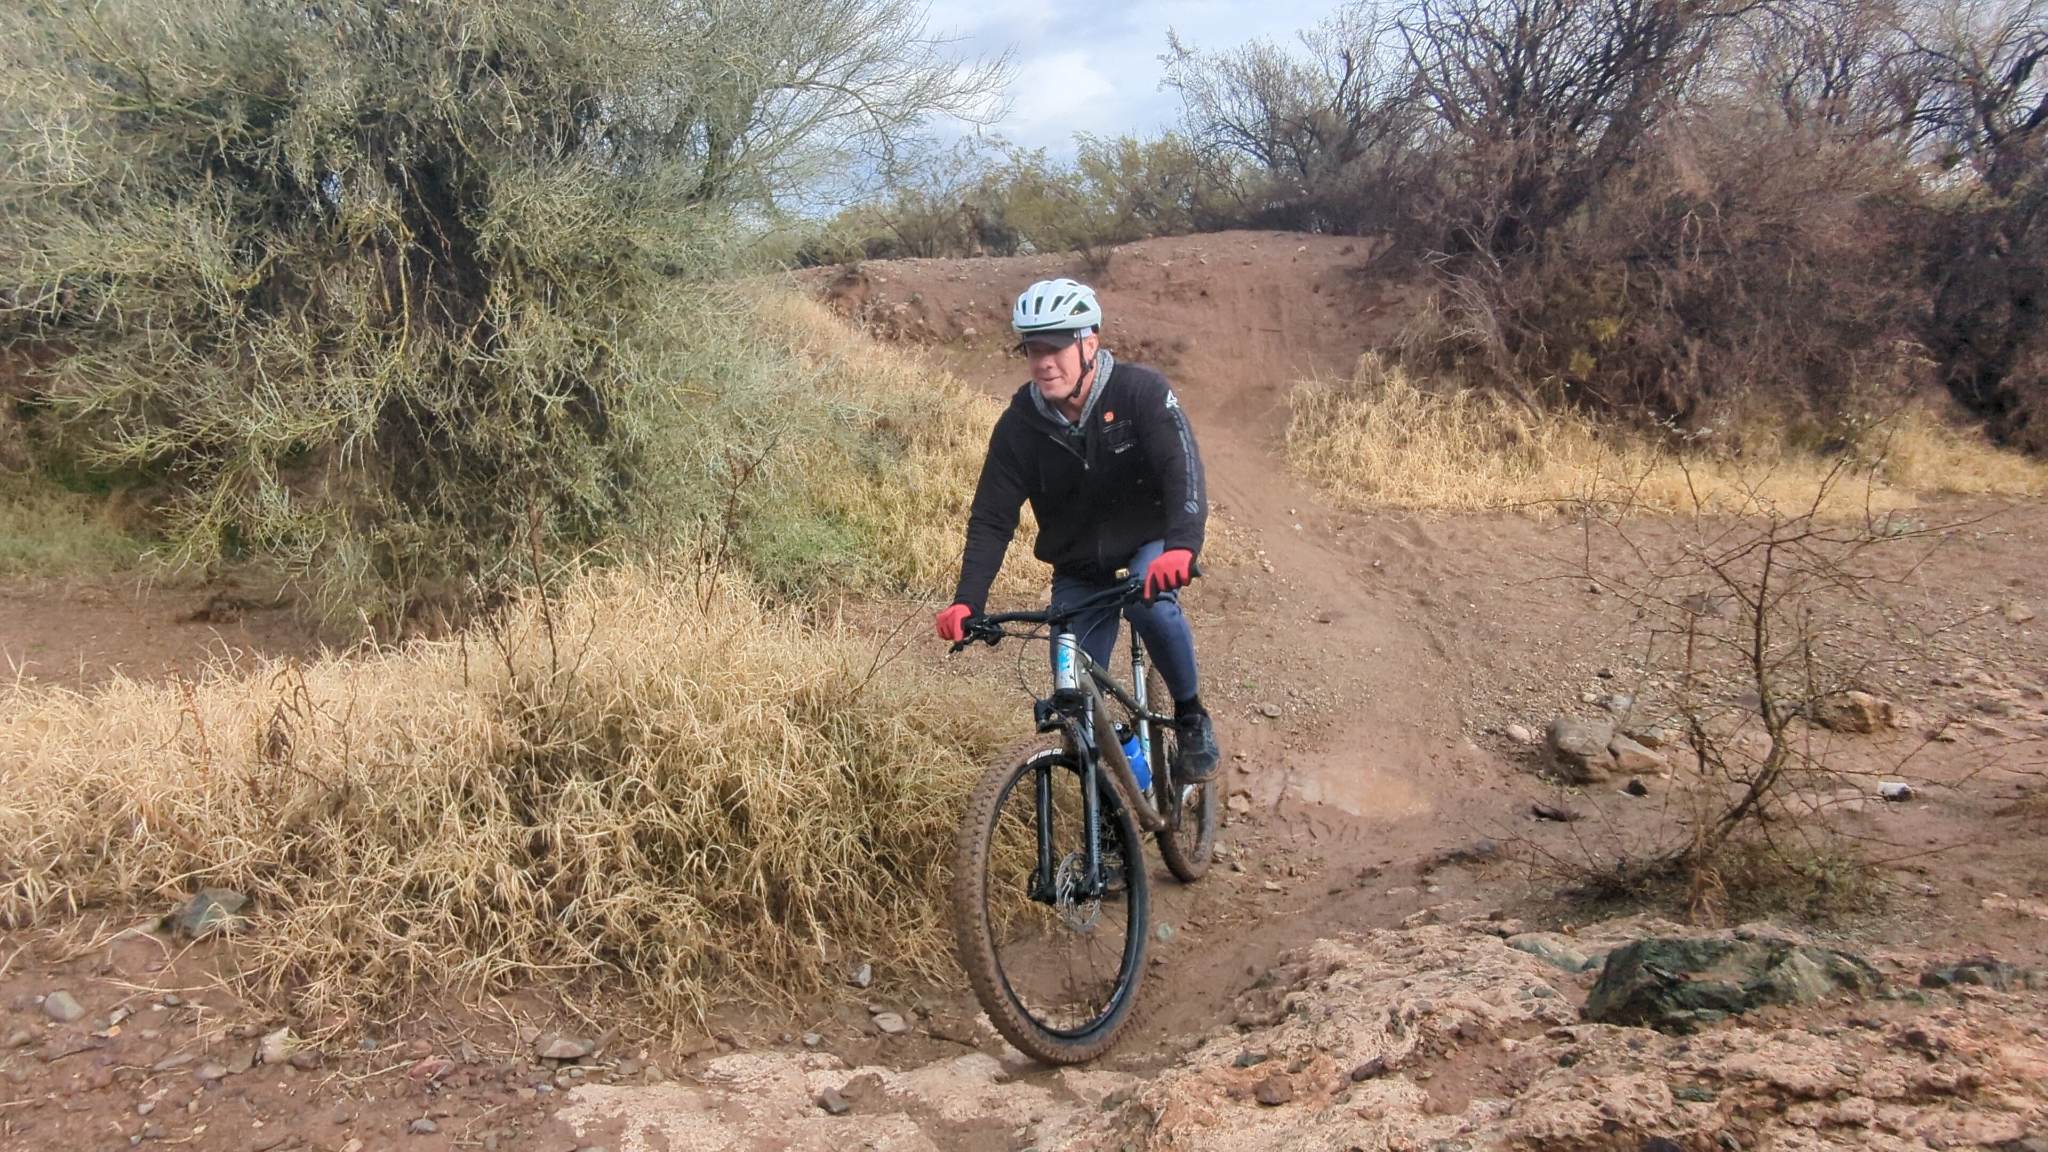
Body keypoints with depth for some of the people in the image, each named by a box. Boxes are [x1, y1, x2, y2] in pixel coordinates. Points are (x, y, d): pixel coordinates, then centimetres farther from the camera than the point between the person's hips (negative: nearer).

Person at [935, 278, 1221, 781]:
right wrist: (967, 600, -28)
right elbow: (991, 518, -14)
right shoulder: (1020, 423, -14)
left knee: (1152, 607, -35)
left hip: (1150, 545, -2)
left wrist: (1181, 546, -52)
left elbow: (1183, 469, -33)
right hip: (1079, 567, 3)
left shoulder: (1141, 391, -21)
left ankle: (1191, 717, -9)